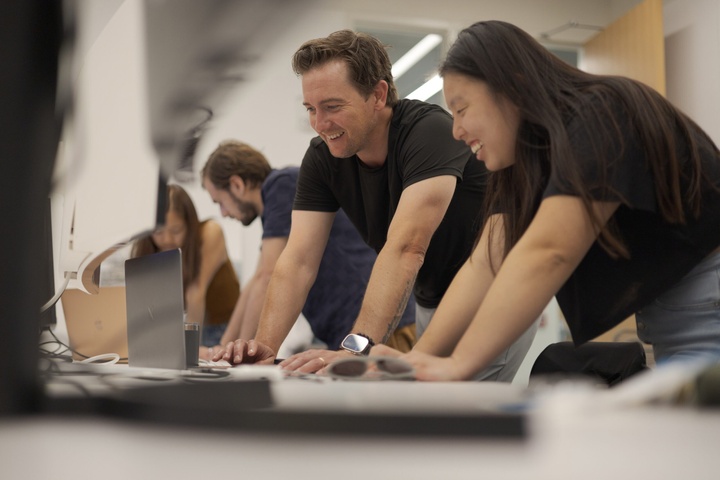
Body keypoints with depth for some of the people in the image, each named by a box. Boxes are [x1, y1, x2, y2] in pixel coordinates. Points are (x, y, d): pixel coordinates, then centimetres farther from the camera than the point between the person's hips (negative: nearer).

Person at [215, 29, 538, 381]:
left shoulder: (431, 132, -29)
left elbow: (405, 248, -40)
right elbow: (299, 259, -16)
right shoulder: (322, 157, -10)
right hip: (430, 303, 6)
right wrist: (265, 346, -31)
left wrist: (356, 349, -50)